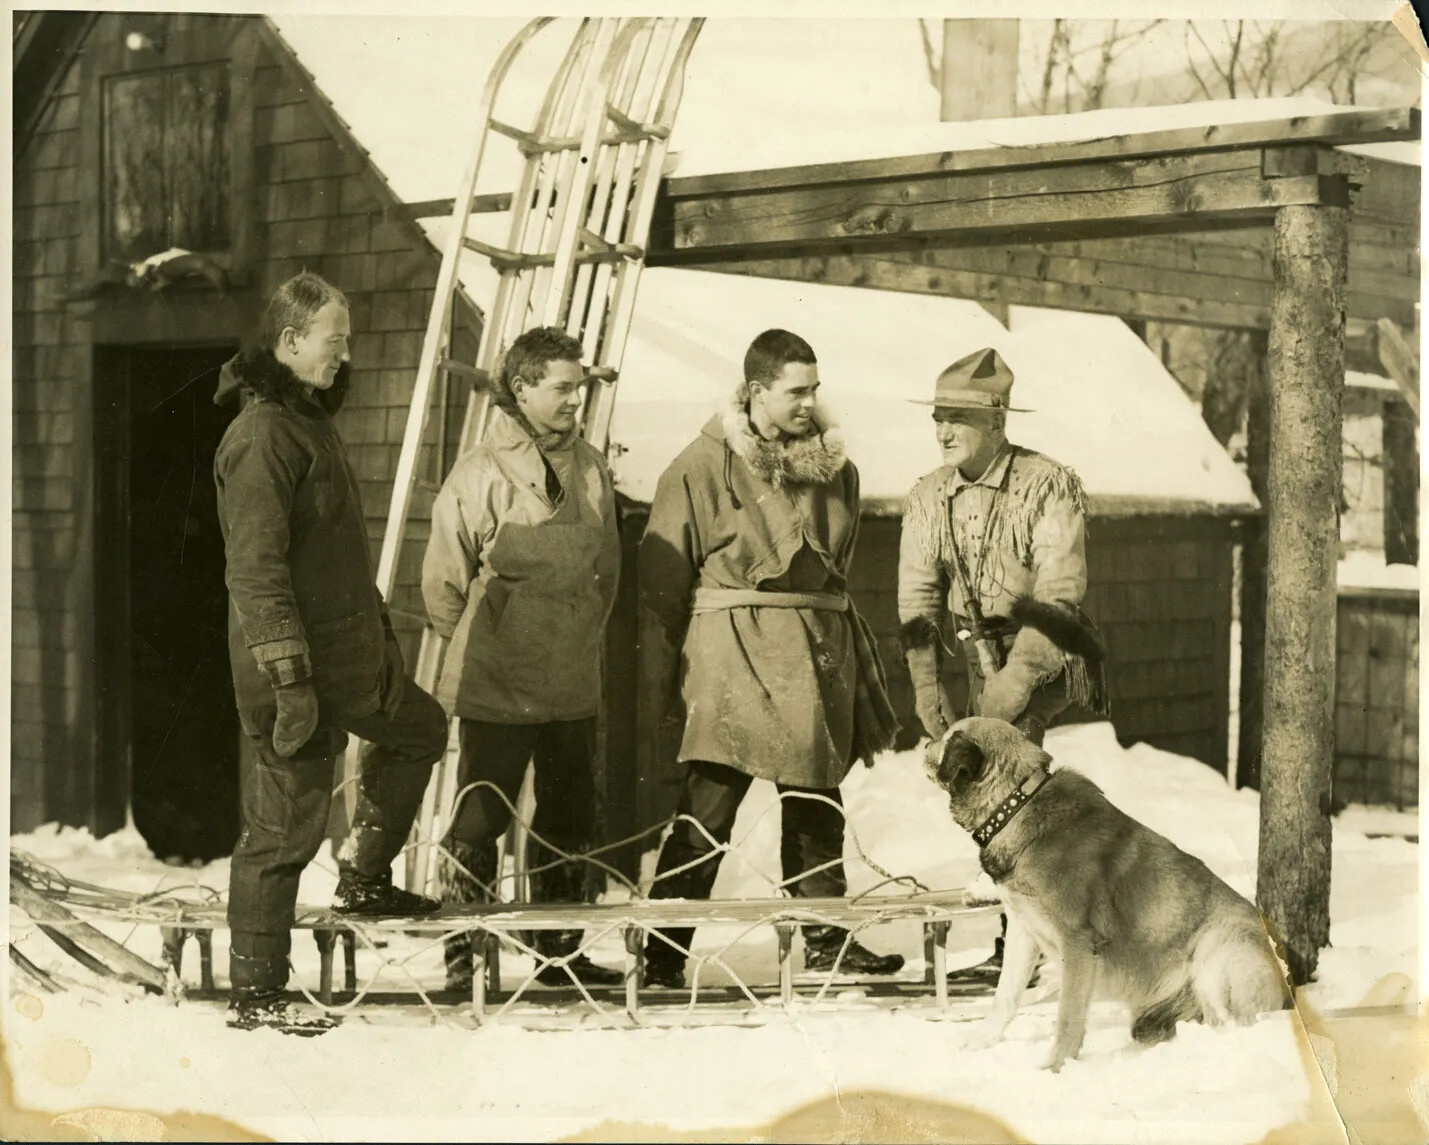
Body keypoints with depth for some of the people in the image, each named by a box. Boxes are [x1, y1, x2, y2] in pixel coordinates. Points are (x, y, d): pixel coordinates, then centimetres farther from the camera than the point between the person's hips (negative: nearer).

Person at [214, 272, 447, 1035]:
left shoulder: (308, 418, 13)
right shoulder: (262, 435, -19)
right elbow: (256, 568, -24)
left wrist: (380, 631, 25)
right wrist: (289, 679, -26)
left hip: (350, 655, 10)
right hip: (298, 665, -10)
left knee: (417, 729, 27)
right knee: (283, 828, -3)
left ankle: (364, 880, 34)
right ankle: (254, 995, 5)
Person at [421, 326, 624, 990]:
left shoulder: (591, 469, 6)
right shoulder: (481, 474, -11)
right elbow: (444, 580, -5)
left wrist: (582, 634, 13)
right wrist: (483, 644, 3)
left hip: (573, 681, 6)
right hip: (496, 687, -6)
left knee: (570, 821, 13)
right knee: (480, 821, -2)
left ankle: (562, 953, 23)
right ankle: (463, 957, 7)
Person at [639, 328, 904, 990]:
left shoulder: (834, 468, 11)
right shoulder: (703, 467, -6)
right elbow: (663, 575, -3)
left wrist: (858, 661, 19)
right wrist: (668, 664, -2)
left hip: (821, 650, 6)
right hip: (732, 649, -6)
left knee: (817, 803, 12)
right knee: (709, 805, -9)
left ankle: (824, 937, 21)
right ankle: (664, 951, -5)